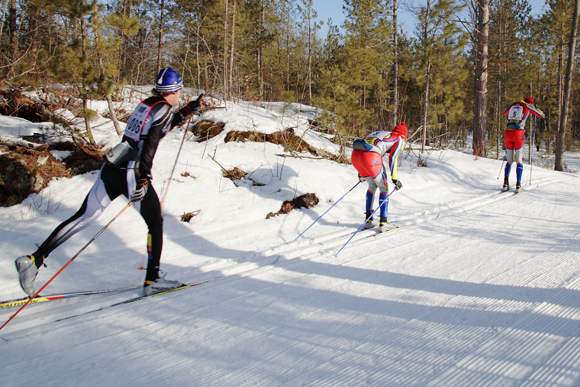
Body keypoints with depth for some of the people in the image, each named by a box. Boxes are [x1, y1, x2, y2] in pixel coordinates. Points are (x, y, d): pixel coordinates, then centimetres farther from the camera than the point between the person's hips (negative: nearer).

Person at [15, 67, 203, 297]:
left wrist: (187, 111, 32)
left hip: (111, 168, 8)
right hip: (132, 173, -8)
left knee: (83, 217, 7)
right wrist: (143, 178, -23)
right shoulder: (164, 109, -6)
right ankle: (152, 280, 10)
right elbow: (150, 143, -19)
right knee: (155, 224, 8)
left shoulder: (147, 104, 18)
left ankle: (35, 259, 3)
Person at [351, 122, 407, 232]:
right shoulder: (399, 139, 17)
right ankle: (383, 222, 7)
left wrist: (361, 172, 40)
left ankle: (368, 219, 24)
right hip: (371, 158, -6)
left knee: (372, 185, 27)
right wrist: (394, 178, 4)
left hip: (355, 155, 6)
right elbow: (392, 158, 3)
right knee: (383, 187, 14)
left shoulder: (380, 133, 36)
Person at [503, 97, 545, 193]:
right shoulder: (528, 106, 9)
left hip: (508, 133, 4)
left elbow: (505, 113, 40)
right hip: (518, 134, -4)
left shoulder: (513, 105, 20)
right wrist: (535, 108, 36)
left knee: (509, 160, 12)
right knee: (519, 161, 3)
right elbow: (542, 115, 18)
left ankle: (505, 183, -1)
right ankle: (518, 185, -6)